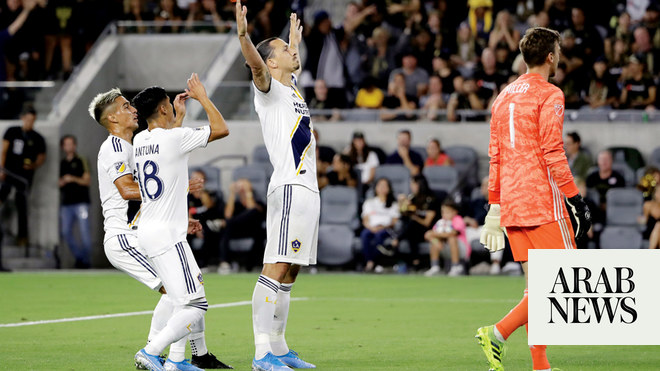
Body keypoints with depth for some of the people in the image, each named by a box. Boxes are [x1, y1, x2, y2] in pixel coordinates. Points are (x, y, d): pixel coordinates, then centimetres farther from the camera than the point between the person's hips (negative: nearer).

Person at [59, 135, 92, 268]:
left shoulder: (81, 161, 4)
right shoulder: (61, 164, 16)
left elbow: (86, 181, -2)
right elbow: (59, 183, 20)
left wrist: (73, 179, -16)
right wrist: (62, 182, -2)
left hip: (81, 201, -5)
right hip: (66, 203, 5)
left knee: (84, 231, -9)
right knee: (66, 232, -1)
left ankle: (86, 259, -2)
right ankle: (79, 256, 12)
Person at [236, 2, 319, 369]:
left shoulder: (292, 87, 21)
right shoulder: (269, 88, -2)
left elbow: (293, 65, 47)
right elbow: (257, 65, -26)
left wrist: (296, 39, 57)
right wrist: (243, 36, -42)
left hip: (308, 188, 9)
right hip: (289, 188, -9)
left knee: (289, 273, 10)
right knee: (277, 268, -14)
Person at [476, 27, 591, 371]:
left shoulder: (504, 96, 16)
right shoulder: (548, 95, -7)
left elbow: (495, 156, 17)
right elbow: (552, 153, -14)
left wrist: (495, 206, 19)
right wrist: (575, 198, -11)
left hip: (510, 202, 8)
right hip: (542, 200, -8)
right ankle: (498, 333, -18)